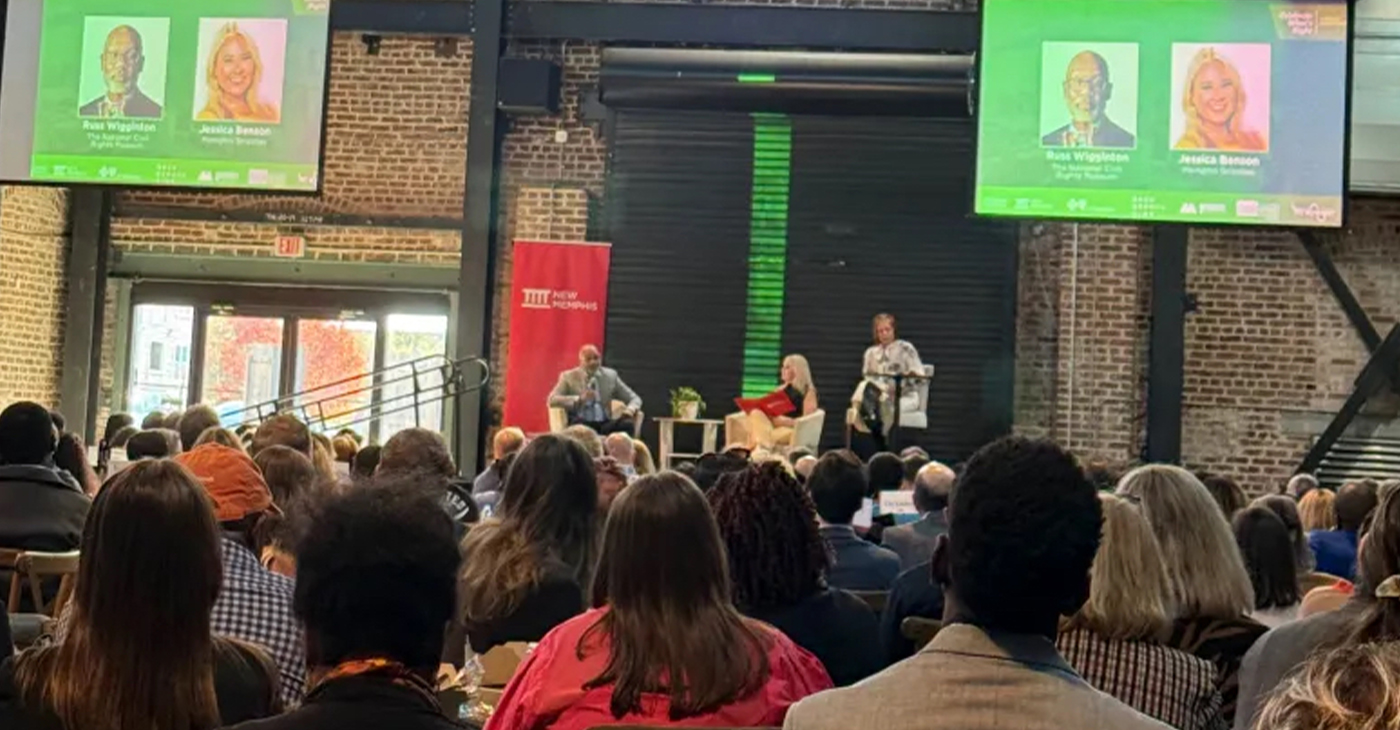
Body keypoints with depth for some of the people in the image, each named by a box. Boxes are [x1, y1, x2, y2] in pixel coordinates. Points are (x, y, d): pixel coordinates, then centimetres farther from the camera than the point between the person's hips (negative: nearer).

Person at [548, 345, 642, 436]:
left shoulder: (610, 375, 14)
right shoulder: (569, 376, 7)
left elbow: (635, 399, 16)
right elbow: (552, 400, -7)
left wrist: (630, 410, -10)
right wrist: (579, 399, -22)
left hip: (605, 424, 3)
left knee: (628, 424, -29)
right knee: (578, 426, -39)